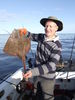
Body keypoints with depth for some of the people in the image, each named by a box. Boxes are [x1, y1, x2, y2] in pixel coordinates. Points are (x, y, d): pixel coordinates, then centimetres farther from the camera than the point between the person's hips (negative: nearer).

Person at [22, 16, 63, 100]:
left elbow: (51, 65, -31)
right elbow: (32, 36, 14)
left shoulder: (57, 45, -25)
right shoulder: (42, 37, -6)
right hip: (38, 74, 6)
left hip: (47, 77, -6)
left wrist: (33, 72, -41)